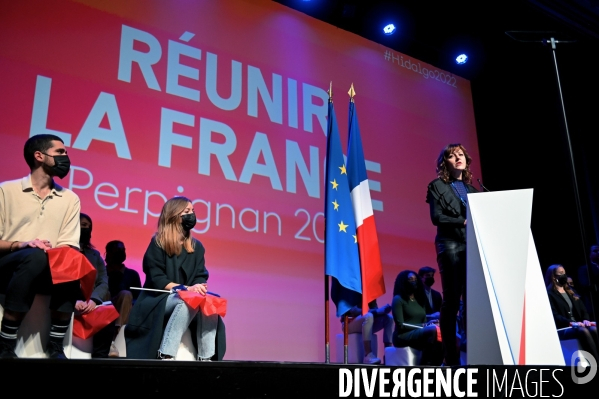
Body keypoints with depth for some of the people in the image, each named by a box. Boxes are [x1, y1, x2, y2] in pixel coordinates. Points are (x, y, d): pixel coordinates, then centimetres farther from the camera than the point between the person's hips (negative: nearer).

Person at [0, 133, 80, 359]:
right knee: (35, 256, -35)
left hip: (43, 272, 3)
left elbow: (68, 247, 3)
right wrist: (21, 244, -20)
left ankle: (55, 344, -18)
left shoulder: (70, 199, 10)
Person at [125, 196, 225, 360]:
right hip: (158, 300, -4)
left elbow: (201, 277, 6)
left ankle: (206, 357, -27)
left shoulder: (197, 246, 11)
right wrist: (185, 289, -23)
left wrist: (199, 287, -19)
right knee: (188, 302, -37)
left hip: (187, 300, 4)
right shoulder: (158, 243, -4)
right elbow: (156, 279, -11)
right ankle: (165, 356, -36)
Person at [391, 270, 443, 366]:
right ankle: (425, 365, -28)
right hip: (403, 336, -6)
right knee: (432, 330, -33)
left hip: (420, 335, 6)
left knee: (439, 342, -28)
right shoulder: (398, 299, -1)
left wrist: (429, 323, -7)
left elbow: (424, 322, 16)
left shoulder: (419, 300, 21)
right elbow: (400, 325, -9)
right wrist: (422, 326, -12)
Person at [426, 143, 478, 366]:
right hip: (450, 245, -5)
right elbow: (437, 217, -6)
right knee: (451, 299, -5)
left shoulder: (472, 189, 21)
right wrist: (463, 222, -13)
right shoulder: (437, 186, 6)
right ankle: (451, 356, -1)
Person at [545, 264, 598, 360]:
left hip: (577, 325, 7)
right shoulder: (550, 294, 0)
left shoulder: (570, 292, 25)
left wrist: (585, 320, -5)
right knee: (583, 331, -35)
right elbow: (554, 315, -11)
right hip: (562, 329, -6)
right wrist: (570, 323, -25)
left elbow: (583, 309, 18)